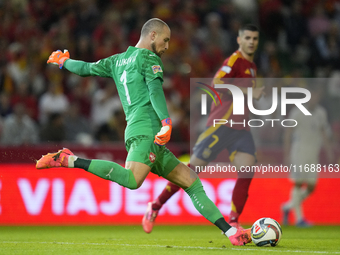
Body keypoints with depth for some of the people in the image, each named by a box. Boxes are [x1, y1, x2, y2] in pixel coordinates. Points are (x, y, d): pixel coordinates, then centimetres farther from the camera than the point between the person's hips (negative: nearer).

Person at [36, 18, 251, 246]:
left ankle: (231, 232, 2)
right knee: (132, 180, -33)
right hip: (146, 128, -10)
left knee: (192, 181, 7)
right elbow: (155, 89, -13)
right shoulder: (148, 57, 3)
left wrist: (64, 61, 55)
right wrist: (167, 122, -25)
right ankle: (69, 160, -26)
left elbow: (85, 69, 34)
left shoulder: (117, 61, 26)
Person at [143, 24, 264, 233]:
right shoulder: (235, 61, -9)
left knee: (247, 172, -10)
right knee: (194, 168, -5)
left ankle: (233, 224, -8)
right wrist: (248, 92, -23)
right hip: (222, 124, -8)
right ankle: (156, 206, 7)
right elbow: (216, 85, -24)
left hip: (241, 129, 8)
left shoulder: (251, 66, 19)